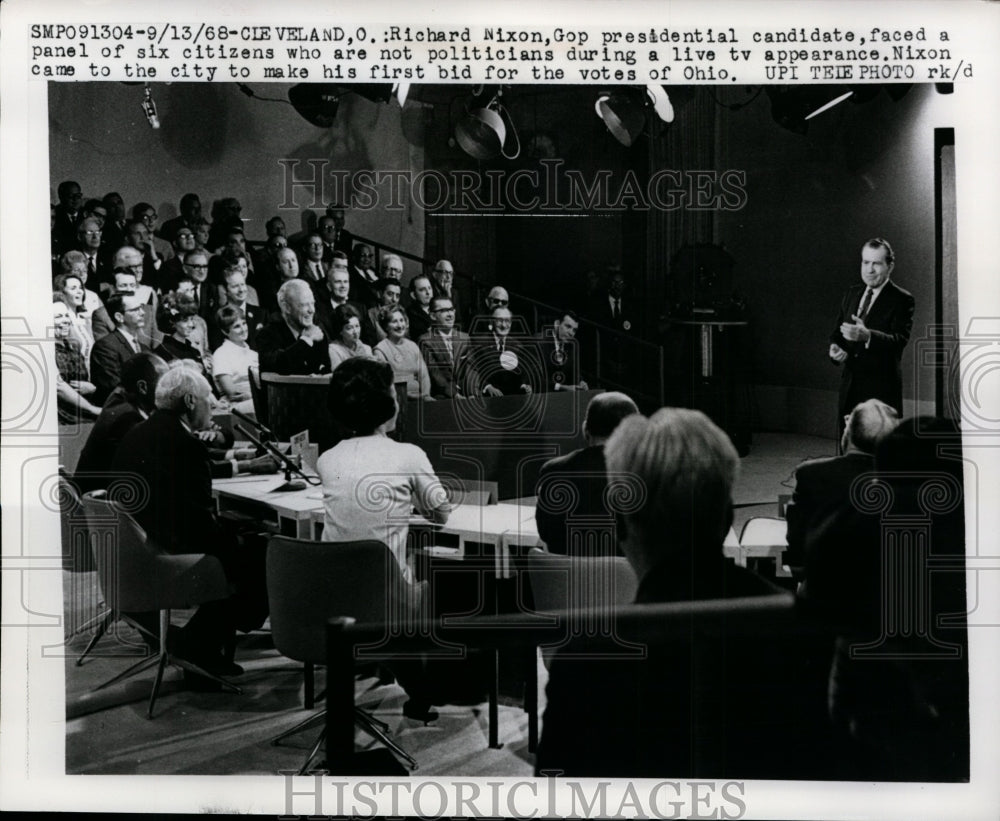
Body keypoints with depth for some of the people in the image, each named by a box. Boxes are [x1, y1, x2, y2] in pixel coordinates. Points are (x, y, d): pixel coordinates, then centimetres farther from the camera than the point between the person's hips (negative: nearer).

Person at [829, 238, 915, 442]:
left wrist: (867, 336, -36)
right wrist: (834, 348, -4)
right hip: (850, 387, 6)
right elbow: (837, 331, 19)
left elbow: (900, 340, -19)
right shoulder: (852, 293, 14)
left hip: (881, 389, -6)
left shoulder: (902, 300, -6)